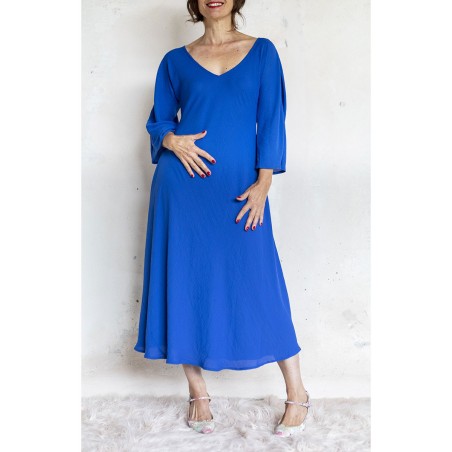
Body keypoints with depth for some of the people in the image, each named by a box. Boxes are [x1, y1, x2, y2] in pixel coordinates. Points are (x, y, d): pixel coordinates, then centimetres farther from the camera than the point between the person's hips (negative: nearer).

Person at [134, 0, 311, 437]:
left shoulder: (262, 51, 9)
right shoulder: (175, 60, 11)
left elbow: (272, 119, 2)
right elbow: (157, 122, 14)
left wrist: (263, 181, -8)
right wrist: (172, 140, -10)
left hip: (240, 187, -1)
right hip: (183, 184, 2)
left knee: (257, 284, -1)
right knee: (186, 280, 2)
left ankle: (297, 393, 13)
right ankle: (198, 392, 17)